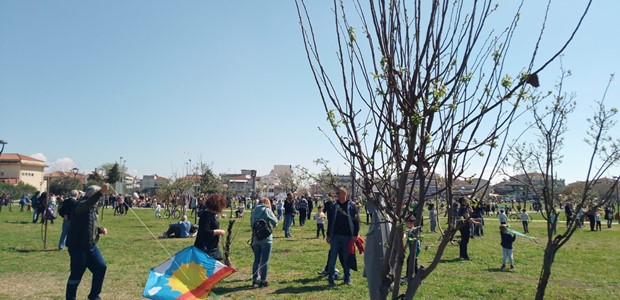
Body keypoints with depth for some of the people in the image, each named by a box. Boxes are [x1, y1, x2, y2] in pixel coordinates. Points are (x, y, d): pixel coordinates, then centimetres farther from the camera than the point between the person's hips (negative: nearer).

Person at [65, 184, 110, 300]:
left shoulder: (93, 208, 15)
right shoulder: (81, 204, -13)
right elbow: (88, 203, -40)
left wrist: (100, 229, 5)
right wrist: (100, 192, -53)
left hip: (91, 245, 9)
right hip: (77, 246, -9)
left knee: (101, 267, 5)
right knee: (77, 273, -1)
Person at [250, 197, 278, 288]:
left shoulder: (254, 211, 7)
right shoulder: (267, 210, -8)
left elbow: (251, 224, 10)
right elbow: (275, 222, -8)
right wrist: (271, 224, 12)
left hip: (255, 239, 5)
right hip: (266, 239, -5)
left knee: (256, 260, 15)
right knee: (264, 261, 4)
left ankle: (255, 280, 20)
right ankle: (263, 281, 7)